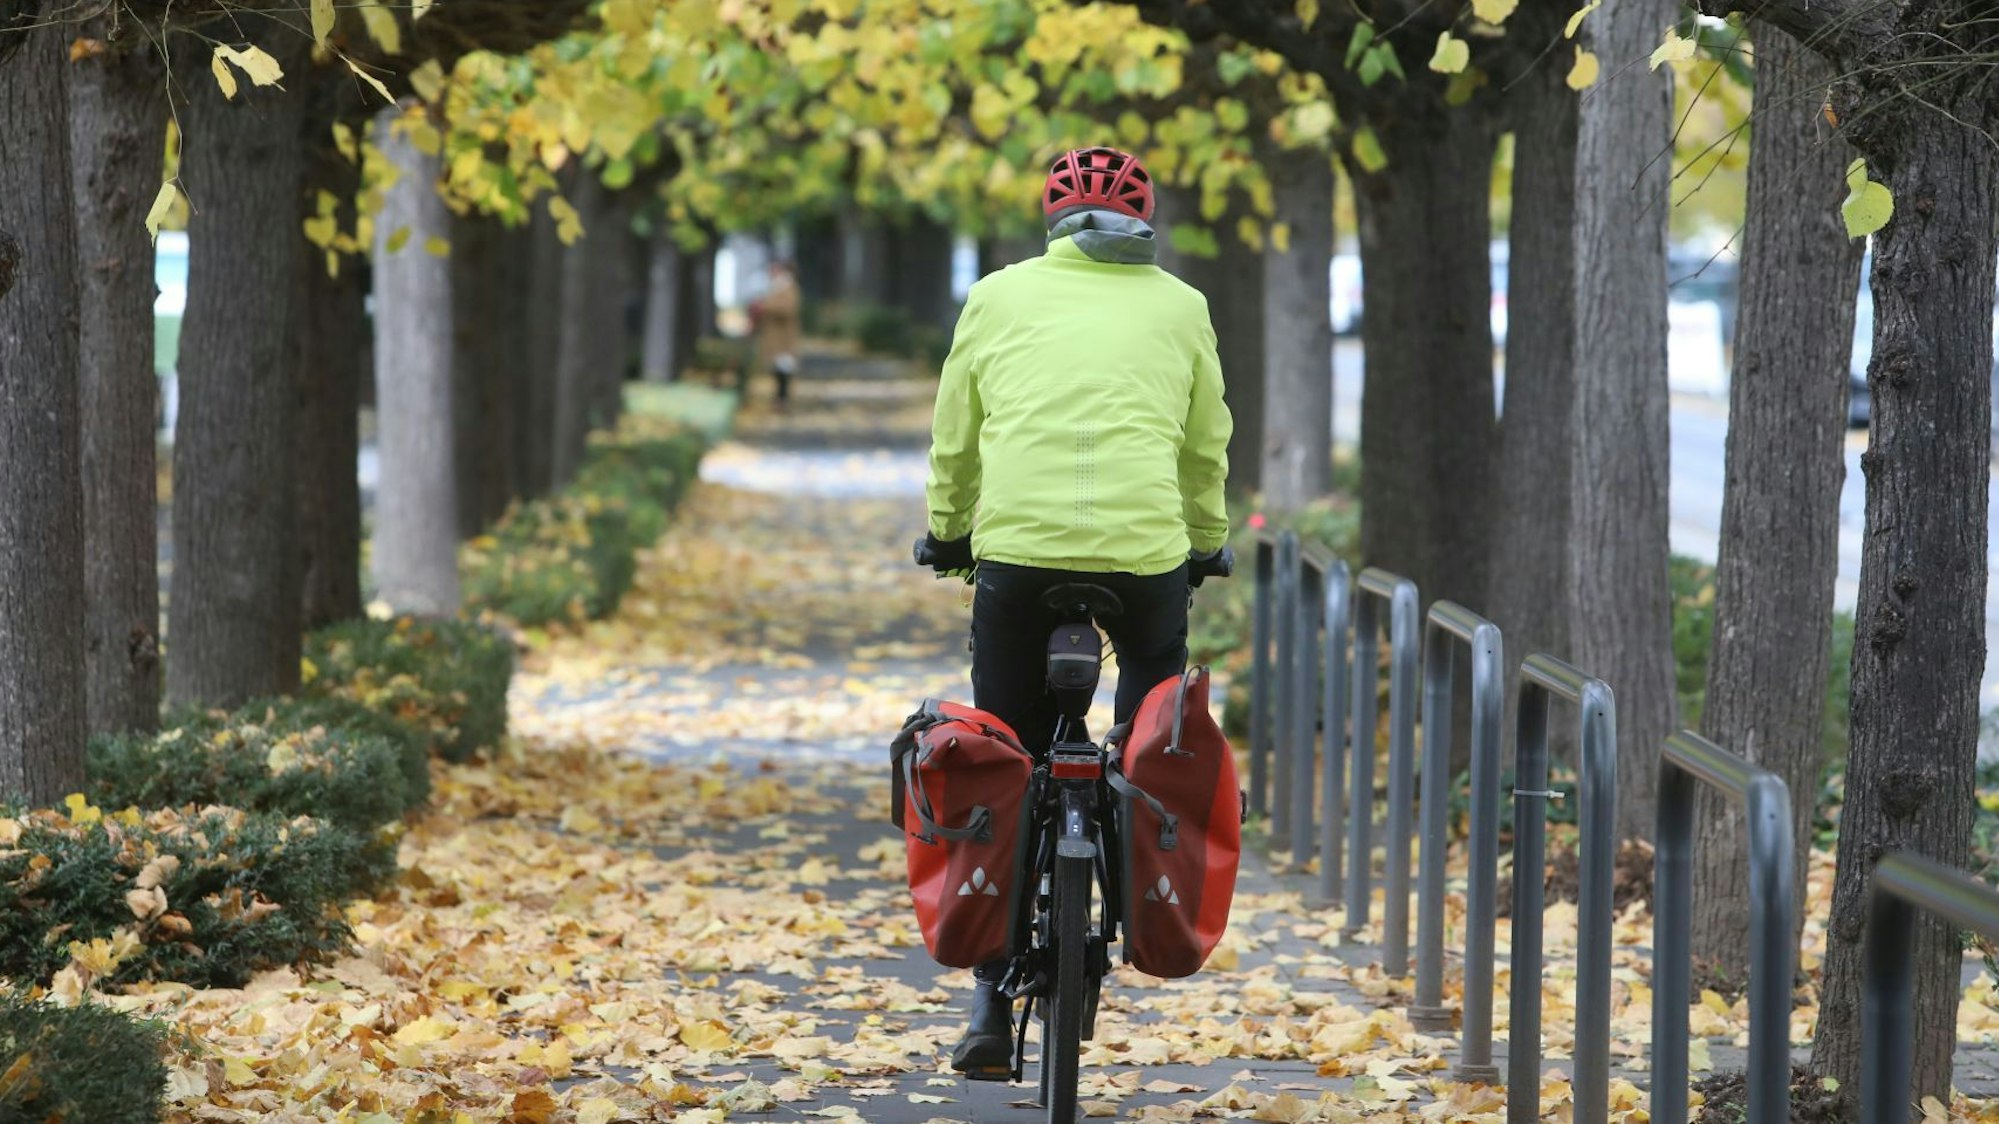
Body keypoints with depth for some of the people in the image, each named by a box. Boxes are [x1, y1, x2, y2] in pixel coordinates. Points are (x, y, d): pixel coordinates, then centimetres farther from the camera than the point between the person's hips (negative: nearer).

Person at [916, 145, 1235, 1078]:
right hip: (1147, 547, 0)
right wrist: (1206, 542, 39)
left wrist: (946, 533, 38)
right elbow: (1206, 450, 23)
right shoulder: (1179, 308, 15)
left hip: (1016, 546, 0)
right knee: (1154, 667, 33)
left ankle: (995, 1000, 5)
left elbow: (952, 444, 21)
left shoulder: (998, 298, 14)